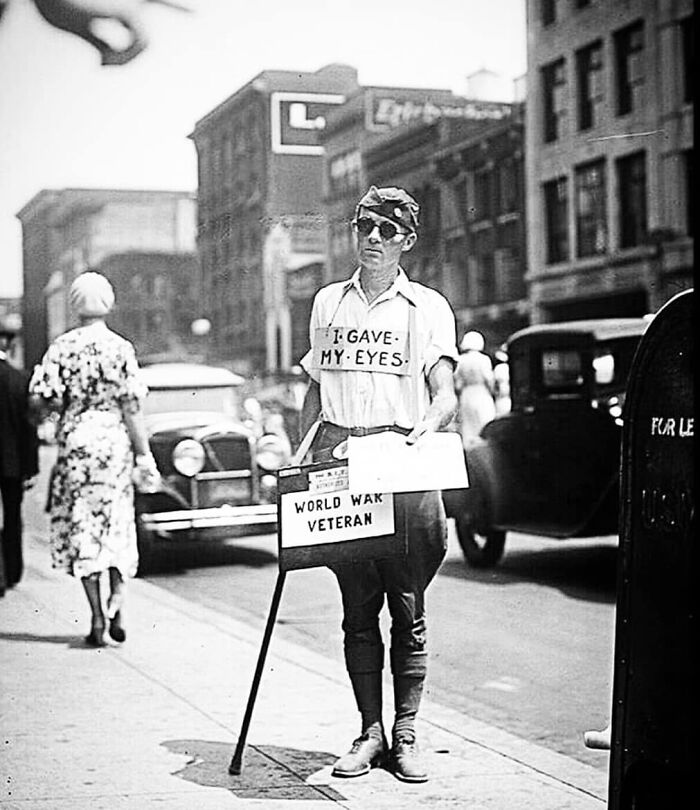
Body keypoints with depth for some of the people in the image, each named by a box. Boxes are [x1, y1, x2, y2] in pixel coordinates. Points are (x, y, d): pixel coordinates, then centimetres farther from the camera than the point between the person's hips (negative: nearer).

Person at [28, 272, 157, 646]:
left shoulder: (62, 346, -3)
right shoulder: (120, 347, -5)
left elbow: (41, 394, -8)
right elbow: (131, 405, -7)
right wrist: (143, 452, -1)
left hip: (74, 440, 0)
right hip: (114, 441, 0)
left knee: (81, 528, 6)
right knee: (116, 525, 13)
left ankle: (97, 618, 4)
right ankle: (117, 604, -2)